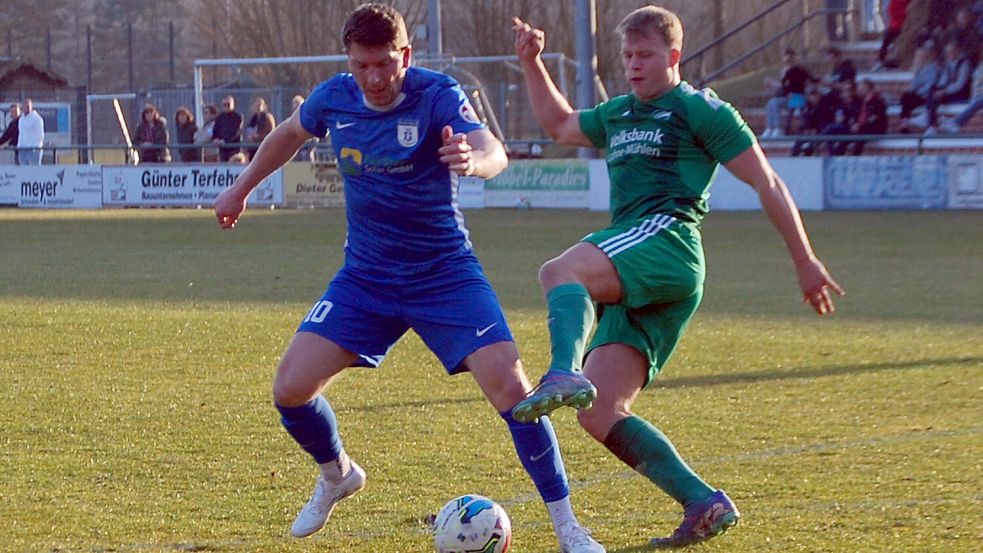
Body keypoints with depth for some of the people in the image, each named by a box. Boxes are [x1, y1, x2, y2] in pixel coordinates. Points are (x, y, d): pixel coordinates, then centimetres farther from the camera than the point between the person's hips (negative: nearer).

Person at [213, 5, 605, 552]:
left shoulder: (438, 95, -19)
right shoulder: (334, 98, -6)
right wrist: (242, 187, 27)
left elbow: (494, 152, -37)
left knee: (511, 387, -19)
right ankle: (337, 475, 26)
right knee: (291, 390, -8)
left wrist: (473, 159, -60)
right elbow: (291, 133, 18)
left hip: (446, 274, -4)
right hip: (366, 276, 4)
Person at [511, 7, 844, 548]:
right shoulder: (619, 114, 28)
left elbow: (767, 182, 2)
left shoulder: (700, 109, 4)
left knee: (559, 272, -35)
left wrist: (805, 262, -1)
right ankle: (704, 504, -7)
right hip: (631, 286, 8)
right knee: (599, 415, -5)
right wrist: (531, 63, 35)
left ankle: (562, 377, -61)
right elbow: (559, 124, 47)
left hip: (666, 239, -8)